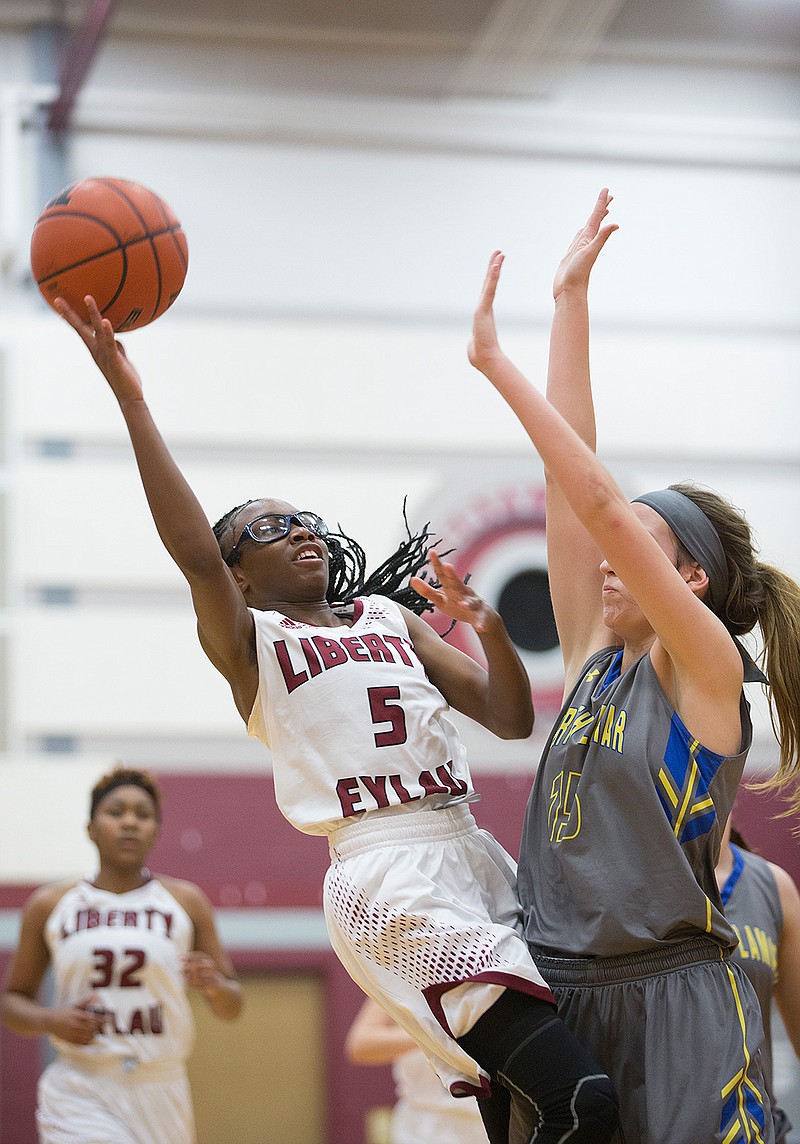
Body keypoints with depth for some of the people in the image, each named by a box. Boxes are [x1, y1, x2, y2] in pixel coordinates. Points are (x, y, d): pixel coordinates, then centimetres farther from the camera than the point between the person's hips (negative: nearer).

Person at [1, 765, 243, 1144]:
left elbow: (230, 1009, 11)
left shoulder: (185, 902, 7)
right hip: (80, 1094, -2)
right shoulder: (50, 905, 6)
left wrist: (213, 985, -13)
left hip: (160, 1094, 2)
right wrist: (51, 1020, -8)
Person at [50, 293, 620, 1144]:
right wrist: (129, 397, -19)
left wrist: (488, 626, 1)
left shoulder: (391, 619, 24)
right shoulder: (250, 642, 7)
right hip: (389, 876, -7)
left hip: (478, 861, 7)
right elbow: (194, 551, -14)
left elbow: (511, 718, 20)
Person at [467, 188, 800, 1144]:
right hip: (567, 996, 6)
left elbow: (599, 503, -13)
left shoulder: (709, 669, -3)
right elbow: (570, 478, 12)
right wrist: (569, 301, 12)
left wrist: (495, 362, -11)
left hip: (676, 1006, -6)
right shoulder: (595, 661, 13)